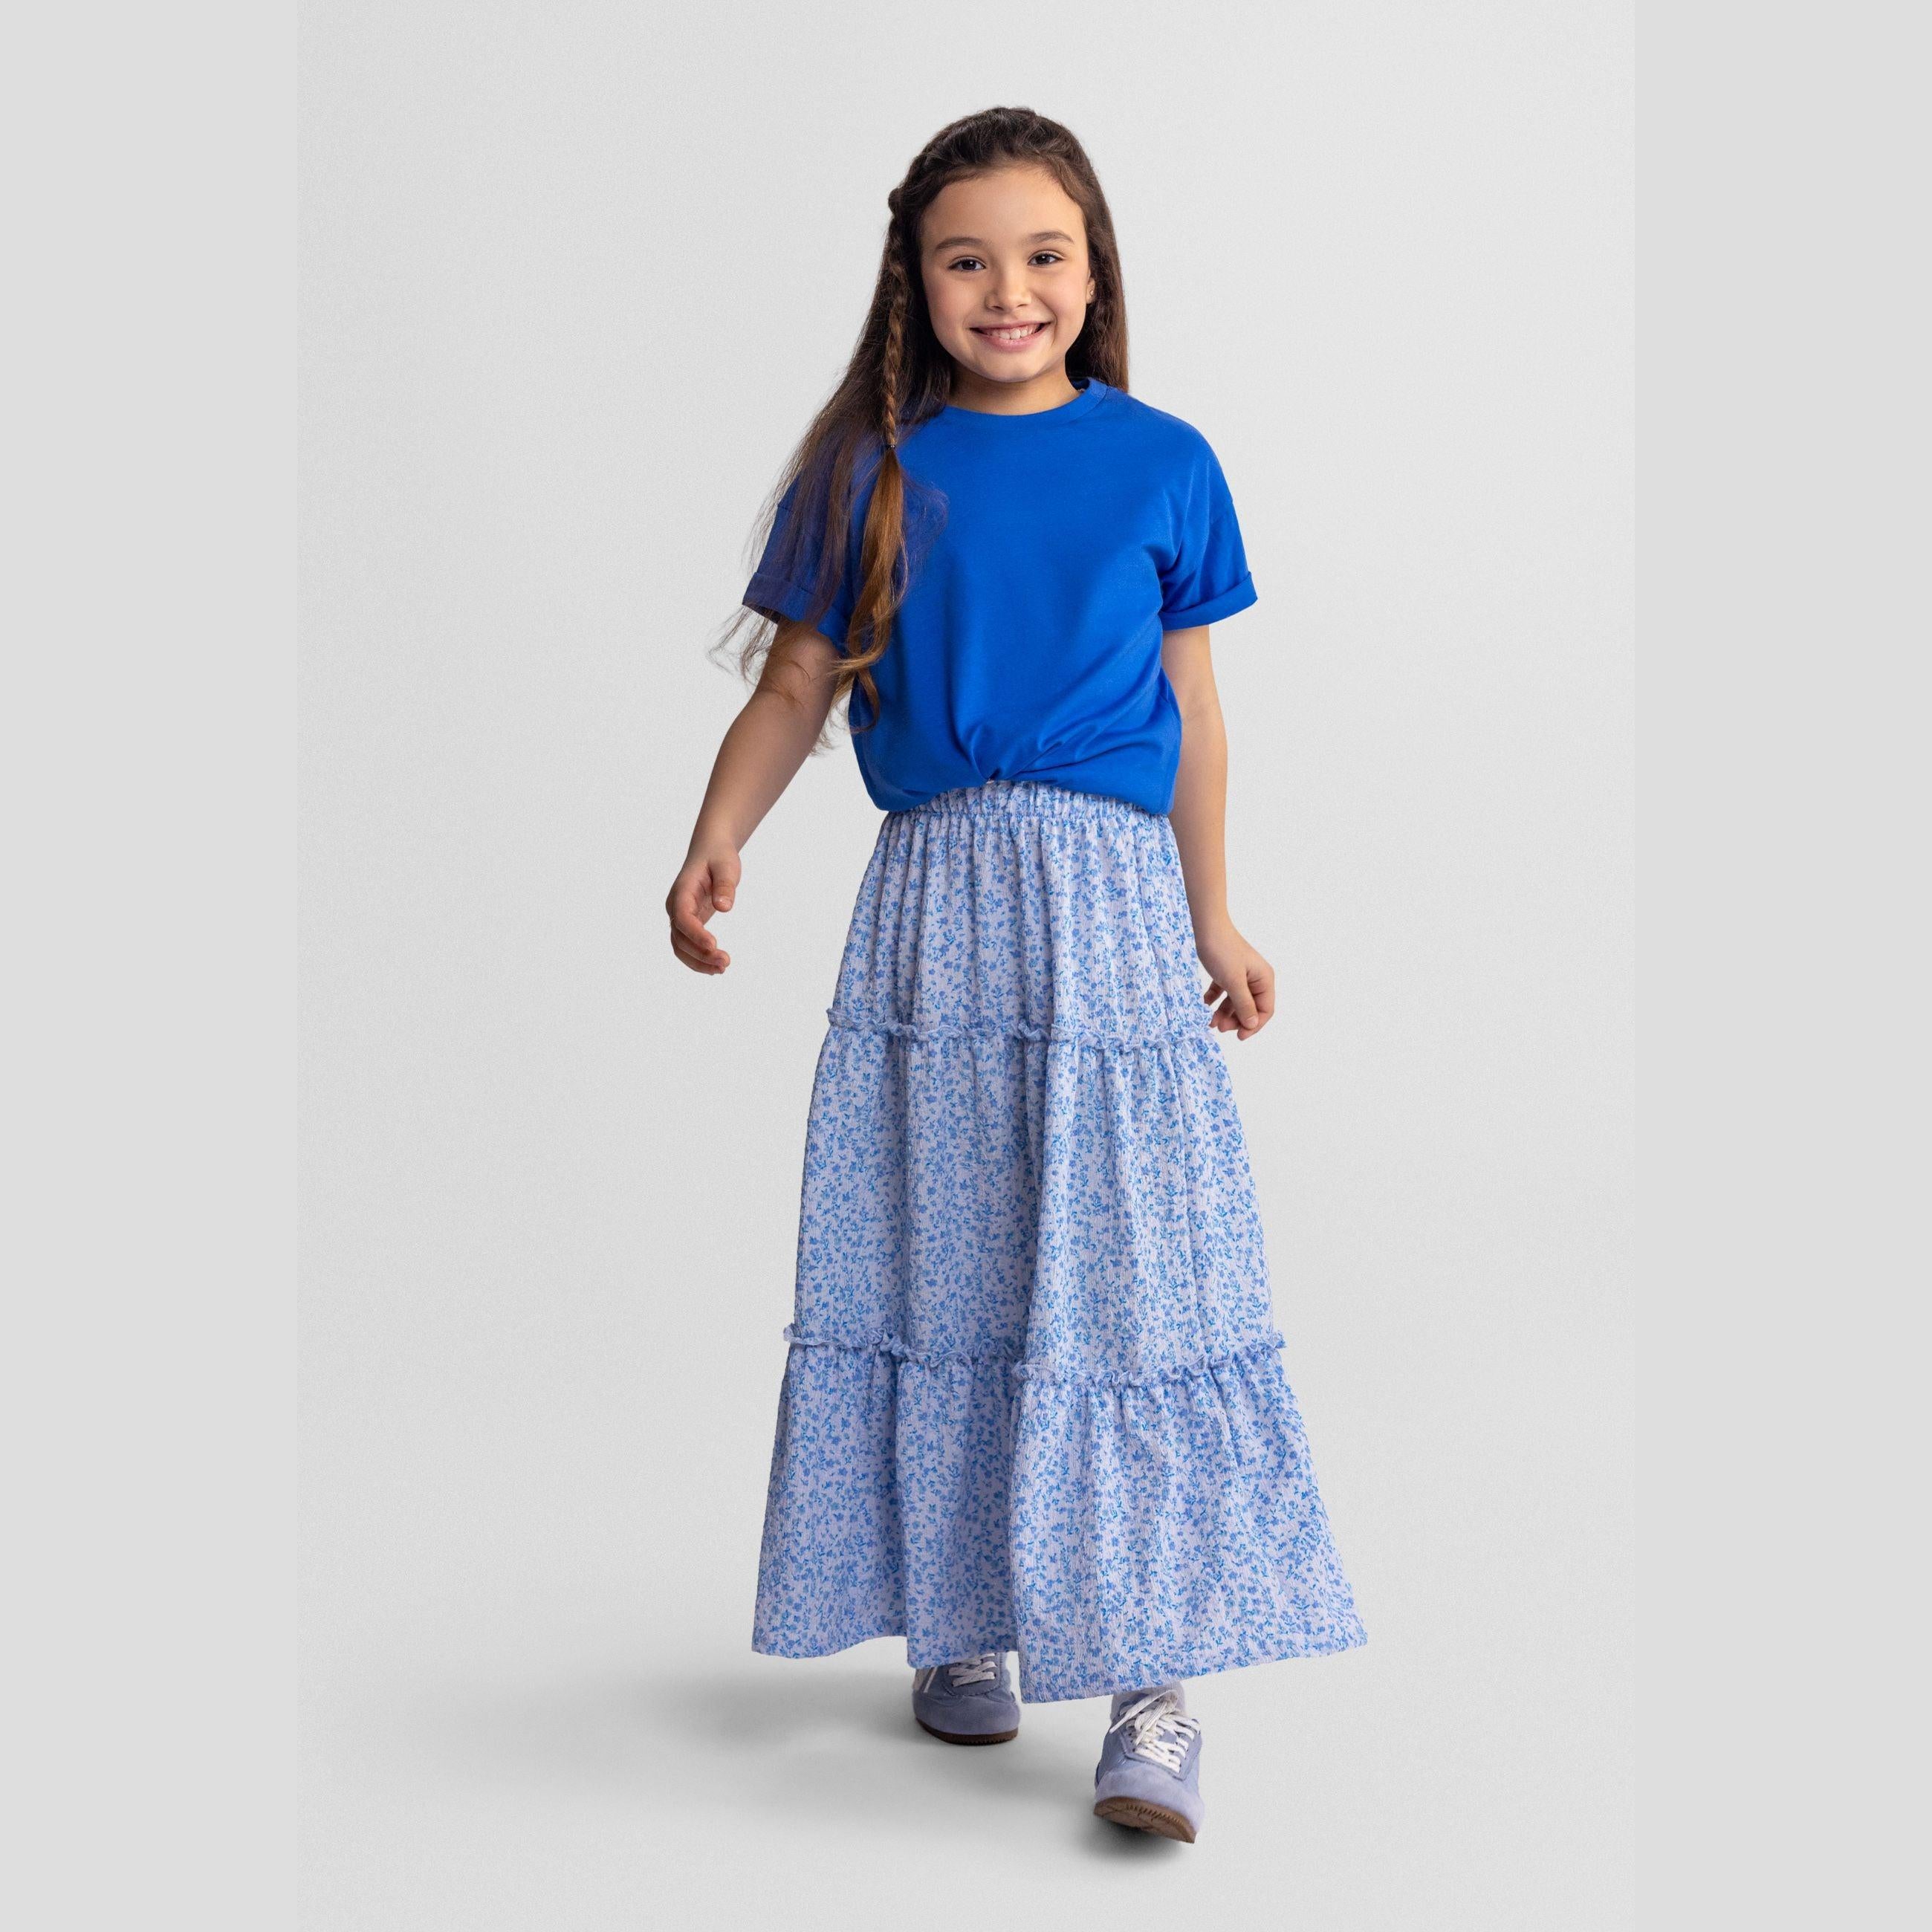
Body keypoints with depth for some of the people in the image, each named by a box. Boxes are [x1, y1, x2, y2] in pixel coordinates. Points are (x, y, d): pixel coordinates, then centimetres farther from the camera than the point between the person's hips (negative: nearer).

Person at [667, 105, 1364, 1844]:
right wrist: (717, 841, -12)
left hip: (1113, 899, -1)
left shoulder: (1160, 464, 4)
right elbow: (796, 684, 4)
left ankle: (1154, 1678, -1)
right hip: (933, 898, 1)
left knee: (1135, 1274, -6)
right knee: (939, 1265, 8)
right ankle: (958, 1618, 24)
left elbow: (1190, 706, 9)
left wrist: (1213, 920, 11)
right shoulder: (871, 470, 5)